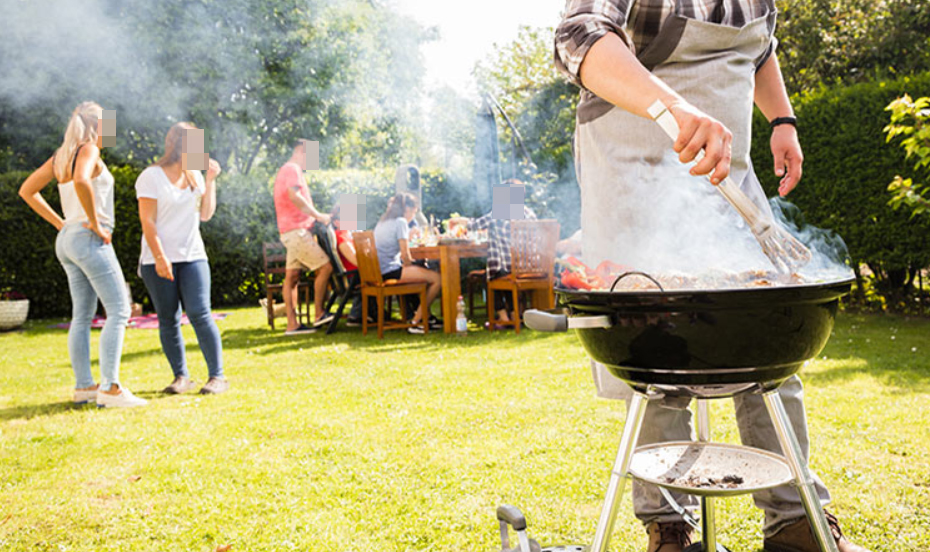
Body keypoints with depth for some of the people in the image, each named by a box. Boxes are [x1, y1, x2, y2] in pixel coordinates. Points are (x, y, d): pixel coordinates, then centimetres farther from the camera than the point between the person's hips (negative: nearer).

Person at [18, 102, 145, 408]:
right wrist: (95, 223, -20)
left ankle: (84, 386, 16)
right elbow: (81, 181, -31)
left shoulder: (60, 156, 15)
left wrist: (60, 223, 14)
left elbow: (27, 191, 20)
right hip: (90, 241, -9)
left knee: (82, 316, 11)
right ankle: (110, 388, -13)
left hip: (68, 239, 9)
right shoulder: (88, 150, -9)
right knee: (118, 311, -9)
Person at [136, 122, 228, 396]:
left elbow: (206, 215, 10)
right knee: (168, 320, 1)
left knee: (199, 314, -9)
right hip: (158, 261, -3)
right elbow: (148, 222, -8)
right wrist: (160, 258, -15)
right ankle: (181, 376, 12)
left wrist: (210, 180, 4)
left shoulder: (194, 175, 12)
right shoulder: (151, 177, -3)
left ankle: (217, 376, -6)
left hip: (192, 257, 3)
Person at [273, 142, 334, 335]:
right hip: (296, 230, -11)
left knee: (292, 276, 6)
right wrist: (318, 215, -19)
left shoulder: (286, 170, 25)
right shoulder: (293, 169, -9)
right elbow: (294, 196, -25)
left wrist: (315, 217, 19)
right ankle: (319, 314, -4)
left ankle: (292, 324, 6)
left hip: (293, 231, 11)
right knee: (325, 267, -10)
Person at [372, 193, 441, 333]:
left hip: (379, 271, 10)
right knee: (436, 278, -12)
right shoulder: (401, 222, -9)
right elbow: (405, 255, -12)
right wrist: (409, 268, 5)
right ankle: (416, 321, -6)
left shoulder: (382, 222, 19)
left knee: (426, 273, 23)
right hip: (390, 271, -10)